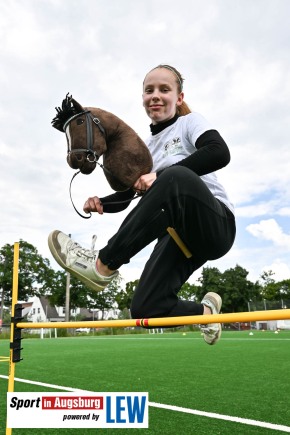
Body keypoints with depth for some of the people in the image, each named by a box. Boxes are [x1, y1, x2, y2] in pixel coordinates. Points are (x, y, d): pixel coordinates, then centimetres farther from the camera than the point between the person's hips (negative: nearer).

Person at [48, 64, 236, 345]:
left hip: (216, 224, -5)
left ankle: (103, 265, -28)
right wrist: (101, 203, -5)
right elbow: (125, 196, 17)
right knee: (145, 308, -11)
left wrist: (161, 177, -25)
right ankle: (205, 310, 22)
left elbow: (220, 153, -19)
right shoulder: (145, 149, 17)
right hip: (180, 233, 6)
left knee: (177, 177, -36)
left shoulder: (189, 122, 2)